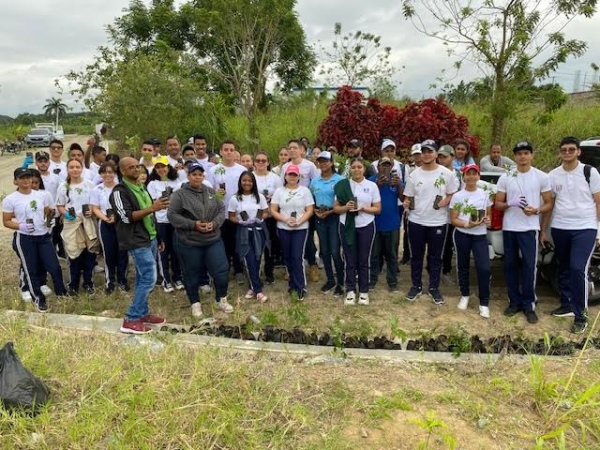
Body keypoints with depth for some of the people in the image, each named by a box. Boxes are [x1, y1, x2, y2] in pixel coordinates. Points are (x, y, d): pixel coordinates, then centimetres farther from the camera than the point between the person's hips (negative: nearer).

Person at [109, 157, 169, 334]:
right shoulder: (119, 191, -11)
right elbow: (127, 217, -21)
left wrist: (157, 237, 20)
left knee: (143, 278, 13)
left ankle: (142, 313, 23)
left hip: (150, 239, 9)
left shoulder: (141, 187, 16)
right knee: (149, 278, -11)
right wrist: (152, 208, -28)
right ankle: (131, 320, -5)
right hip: (137, 242, -9)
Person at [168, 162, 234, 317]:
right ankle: (195, 303, 27)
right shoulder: (180, 194, -8)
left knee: (221, 270, 4)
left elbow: (221, 210, 8)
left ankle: (221, 300, 25)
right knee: (192, 274, 9)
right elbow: (172, 215, -12)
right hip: (189, 242, -3)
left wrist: (215, 223, -12)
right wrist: (193, 224, -20)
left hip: (213, 239, 4)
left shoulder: (211, 192, 7)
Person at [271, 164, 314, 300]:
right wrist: (286, 220, -14)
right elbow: (273, 211, 0)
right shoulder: (279, 191, 4)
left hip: (301, 229, -3)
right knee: (287, 257, 9)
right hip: (283, 229, 3)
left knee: (297, 257, -8)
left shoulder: (305, 190, 1)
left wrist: (299, 222, -17)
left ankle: (301, 287, 0)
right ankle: (293, 283, 24)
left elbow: (310, 210, -3)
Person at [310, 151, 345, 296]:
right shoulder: (314, 181, 9)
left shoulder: (339, 180, -8)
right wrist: (315, 211, -5)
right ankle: (330, 280, 25)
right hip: (320, 219, 5)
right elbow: (311, 201, 15)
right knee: (324, 251, 11)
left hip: (335, 217, -5)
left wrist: (330, 212, -17)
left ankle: (340, 282, 8)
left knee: (335, 251, -6)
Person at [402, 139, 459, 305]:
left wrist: (445, 201, -17)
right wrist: (406, 203, -14)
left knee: (435, 257, 9)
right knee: (416, 256, 12)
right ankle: (416, 285, 26)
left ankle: (434, 288, 22)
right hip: (416, 221, 2)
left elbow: (453, 193, 3)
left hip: (438, 222, -1)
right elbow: (408, 196, 8)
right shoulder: (414, 174, 3)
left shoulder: (446, 173, -3)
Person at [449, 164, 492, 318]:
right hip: (461, 234, -1)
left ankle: (484, 303, 3)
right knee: (463, 266, 10)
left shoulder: (485, 194, 6)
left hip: (480, 235, 1)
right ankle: (465, 295, 30)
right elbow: (453, 220, -2)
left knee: (484, 268, -9)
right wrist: (467, 224, -19)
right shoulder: (457, 196, -1)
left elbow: (489, 214, 15)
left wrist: (487, 219, -9)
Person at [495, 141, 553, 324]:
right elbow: (497, 204, 6)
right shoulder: (505, 177, 5)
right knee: (510, 265, 8)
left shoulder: (542, 177, 2)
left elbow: (549, 203, 4)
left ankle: (529, 305, 6)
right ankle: (514, 302, 20)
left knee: (529, 266, -5)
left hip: (529, 228, -2)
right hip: (509, 228, 2)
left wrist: (536, 210, -17)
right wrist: (510, 203, -15)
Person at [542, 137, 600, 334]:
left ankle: (580, 316, -5)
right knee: (564, 269, 13)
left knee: (578, 269, -13)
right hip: (559, 228, 4)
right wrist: (543, 230, 10)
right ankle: (567, 304, 29)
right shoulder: (553, 175, 7)